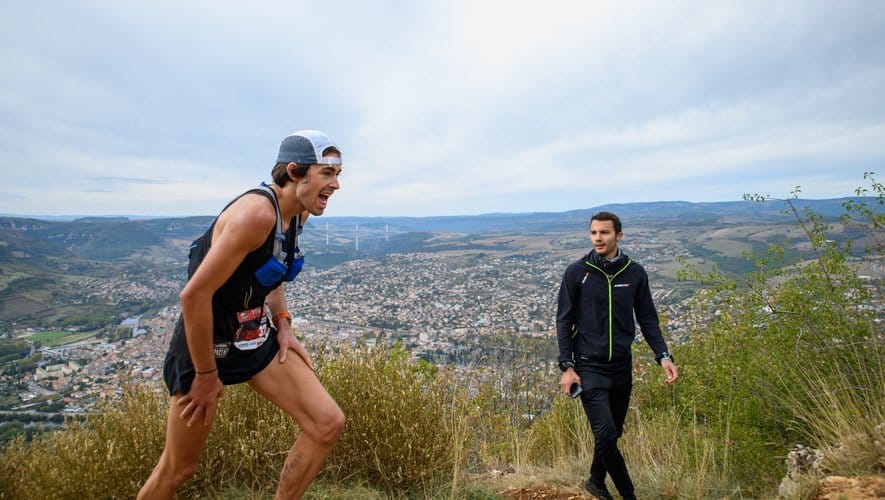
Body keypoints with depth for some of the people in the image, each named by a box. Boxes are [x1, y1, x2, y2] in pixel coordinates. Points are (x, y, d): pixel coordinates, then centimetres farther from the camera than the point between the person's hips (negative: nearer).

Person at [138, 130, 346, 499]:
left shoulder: (296, 212, 0)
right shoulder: (256, 212, -27)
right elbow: (194, 294, -27)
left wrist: (282, 324, 6)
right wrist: (206, 376, -18)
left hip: (258, 339, 7)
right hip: (207, 343, -7)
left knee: (328, 424, -2)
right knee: (178, 469, 11)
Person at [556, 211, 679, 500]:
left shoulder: (635, 273, 1)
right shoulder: (576, 272, -7)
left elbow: (648, 319, 7)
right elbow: (564, 321, -4)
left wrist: (663, 356, -6)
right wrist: (567, 367, -9)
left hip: (622, 366, 4)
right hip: (589, 367, -3)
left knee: (613, 433, 15)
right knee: (606, 435, -10)